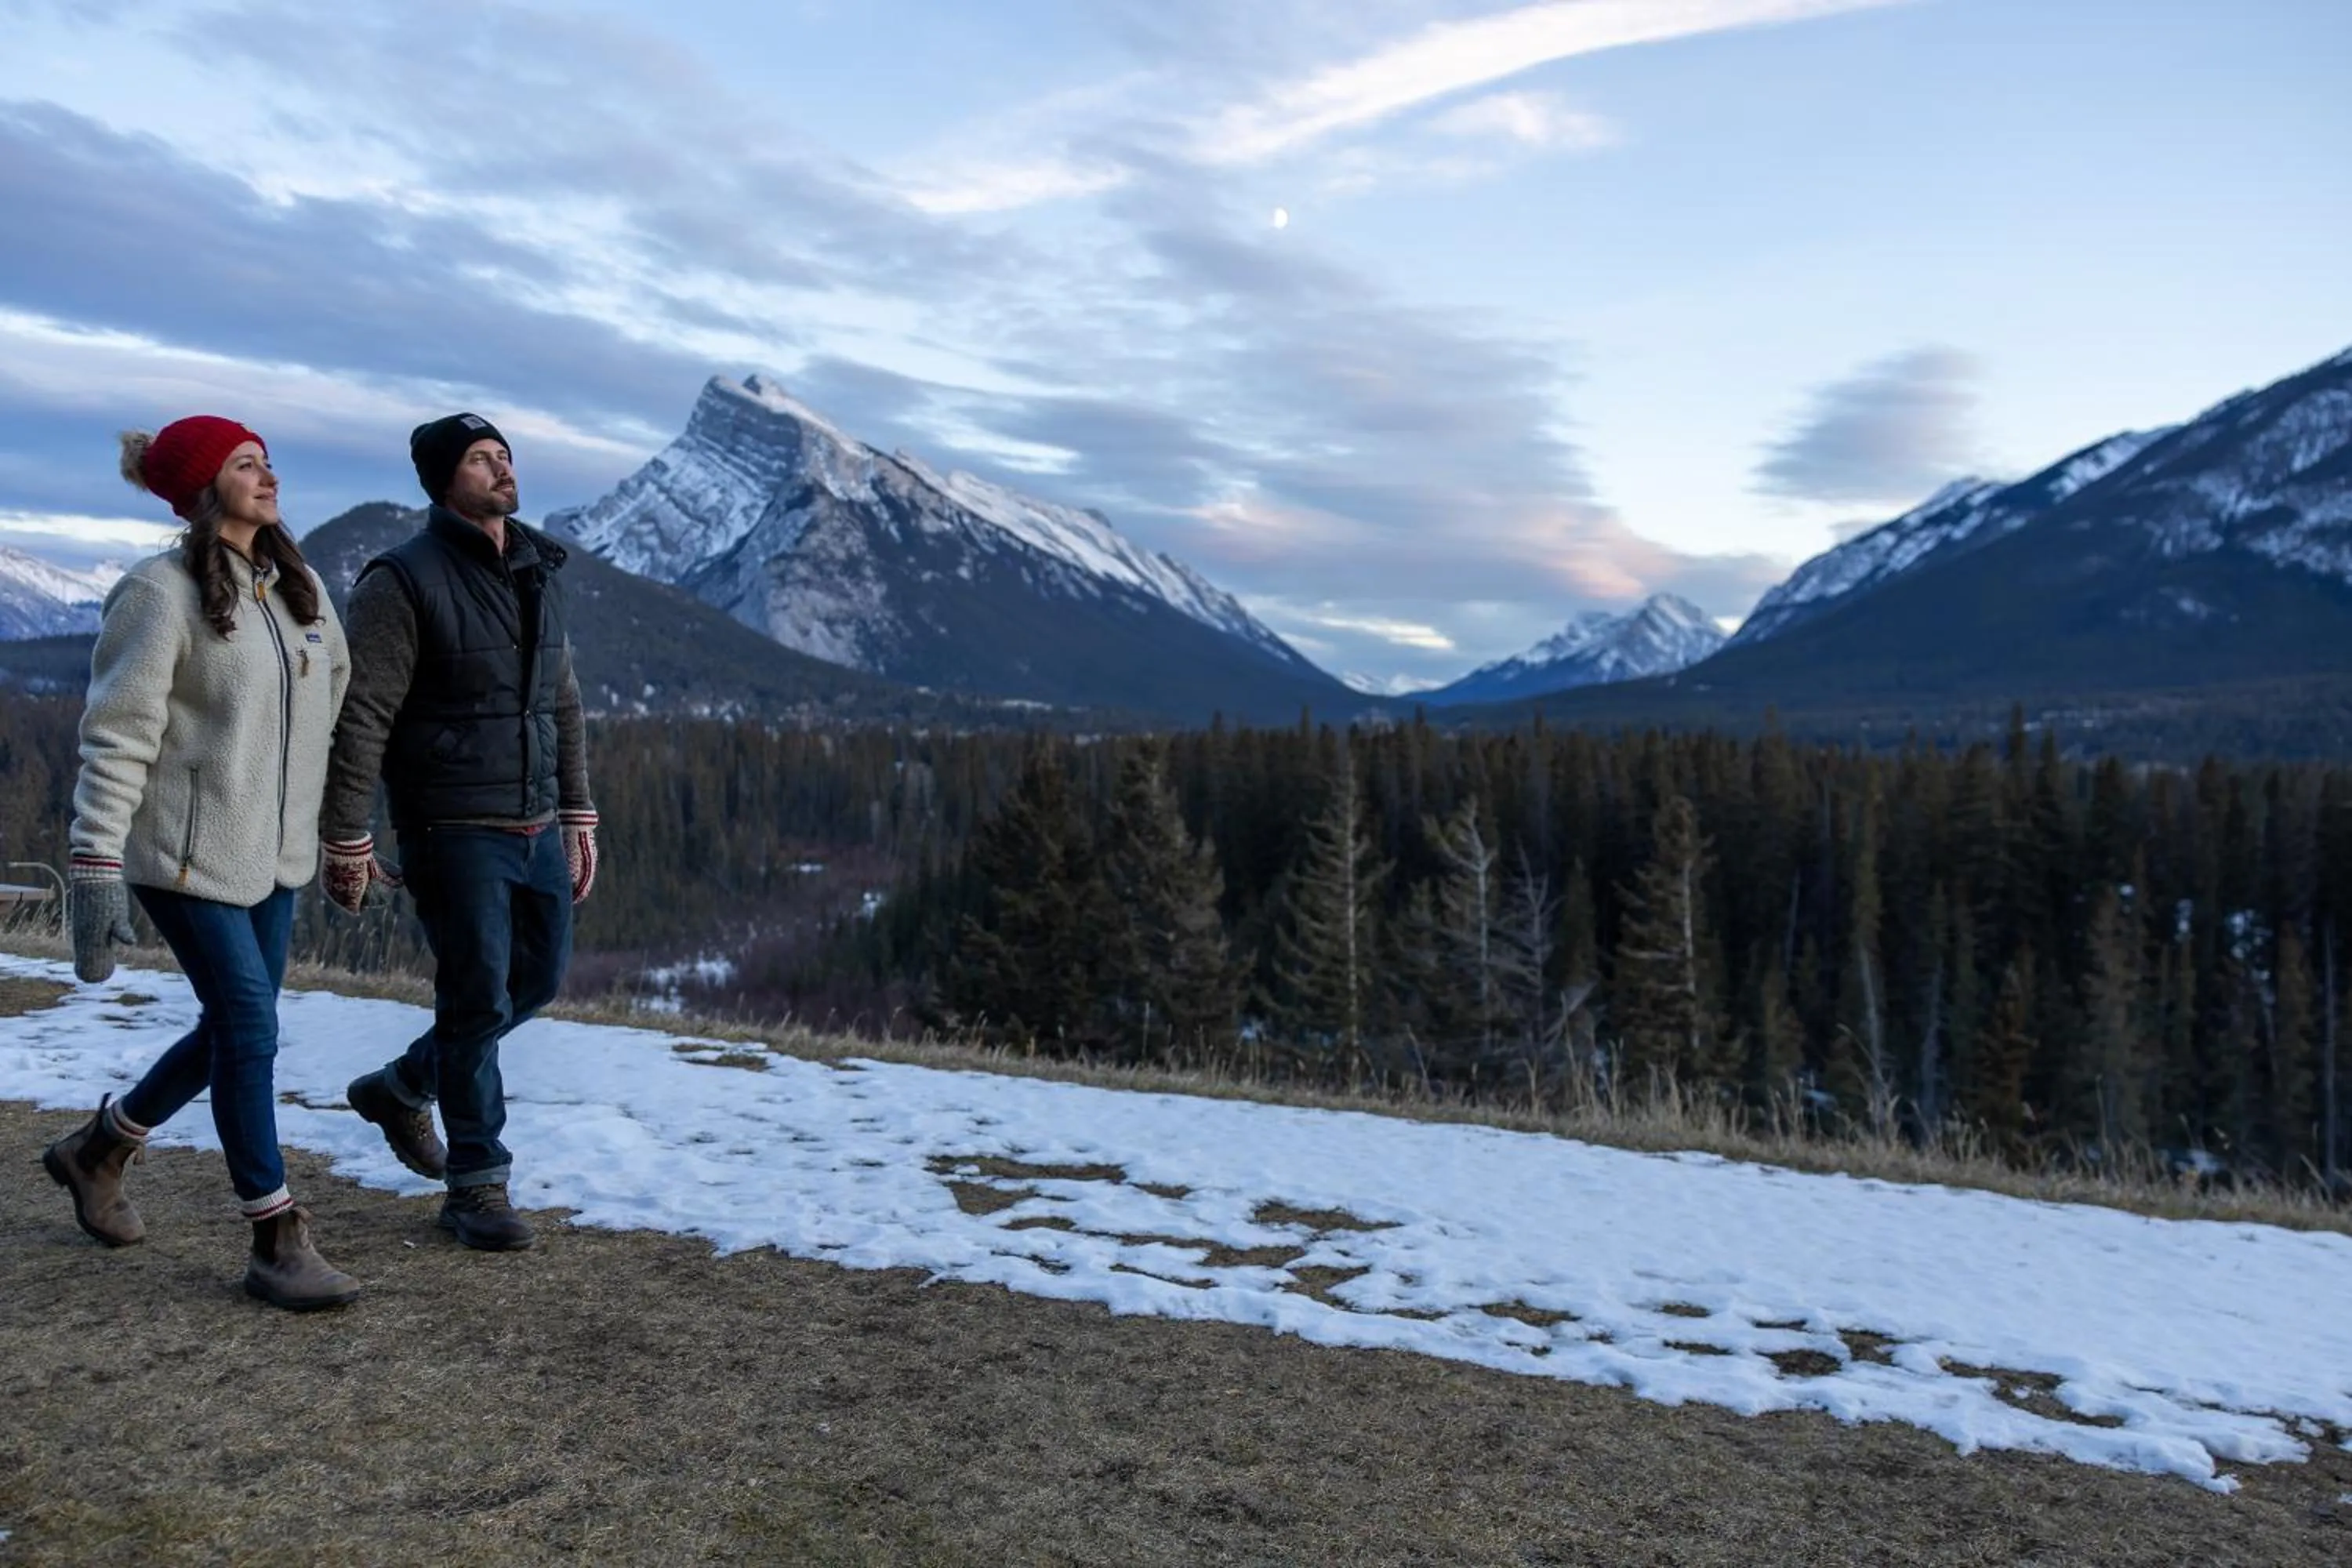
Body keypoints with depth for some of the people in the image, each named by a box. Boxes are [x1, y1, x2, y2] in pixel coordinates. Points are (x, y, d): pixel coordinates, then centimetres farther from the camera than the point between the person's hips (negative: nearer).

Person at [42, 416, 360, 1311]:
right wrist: (96, 869, -17)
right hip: (189, 856, -7)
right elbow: (117, 738, -14)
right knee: (250, 1031, -7)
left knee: (232, 1031, 15)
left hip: (272, 854, 7)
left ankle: (97, 1151, 40)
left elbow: (334, 698, 16)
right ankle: (277, 1244, 5)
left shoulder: (299, 587, 9)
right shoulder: (161, 595, -12)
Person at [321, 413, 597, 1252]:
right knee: (479, 999, -2)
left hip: (535, 828, 7)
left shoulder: (539, 573, 10)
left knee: (539, 976, 15)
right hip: (454, 831, -7)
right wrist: (347, 843, -13)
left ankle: (402, 1087, 37)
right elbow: (359, 720, -13)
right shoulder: (406, 581, -12)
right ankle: (477, 1184, 15)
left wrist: (577, 818, 13)